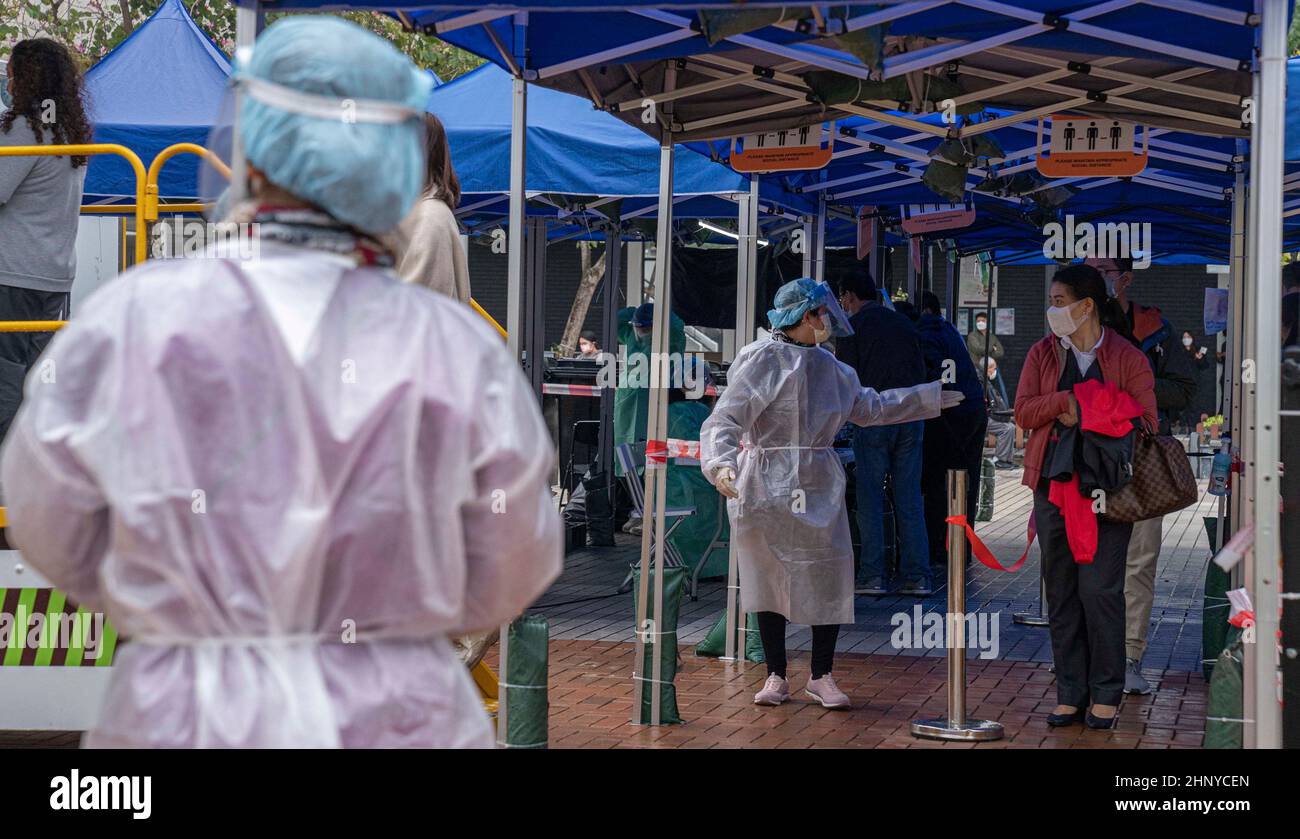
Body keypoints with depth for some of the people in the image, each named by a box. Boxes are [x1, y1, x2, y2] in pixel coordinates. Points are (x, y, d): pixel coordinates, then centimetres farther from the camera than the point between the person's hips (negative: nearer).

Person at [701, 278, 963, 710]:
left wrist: (933, 398, 30)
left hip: (818, 488, 5)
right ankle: (776, 676, 17)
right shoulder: (761, 360, -9)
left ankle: (822, 677, 15)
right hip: (766, 488, -5)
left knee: (829, 578, 1)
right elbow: (724, 419, -17)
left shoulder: (829, 367, 13)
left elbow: (871, 408, 27)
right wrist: (721, 464, -36)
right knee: (769, 578, 4)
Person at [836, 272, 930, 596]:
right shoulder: (903, 323, 15)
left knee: (870, 498, 1)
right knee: (909, 498, 6)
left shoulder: (852, 326, 0)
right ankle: (917, 575, 5)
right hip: (911, 416, 5)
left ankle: (873, 575, -1)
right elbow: (920, 370, 17)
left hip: (874, 417, -5)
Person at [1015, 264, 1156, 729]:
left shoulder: (1127, 358, -1)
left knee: (1100, 590, -6)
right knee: (1061, 592, 7)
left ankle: (1106, 694, 6)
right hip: (1053, 484, 4)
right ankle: (1070, 693, 15)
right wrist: (1063, 401, -14)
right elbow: (1023, 411, 2)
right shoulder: (1043, 354, 10)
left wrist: (1084, 417, -13)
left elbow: (1143, 422, -6)